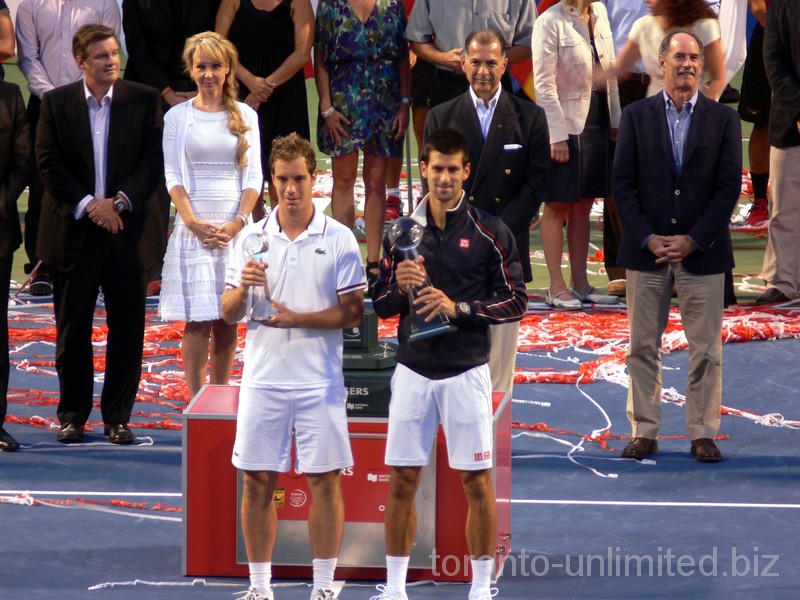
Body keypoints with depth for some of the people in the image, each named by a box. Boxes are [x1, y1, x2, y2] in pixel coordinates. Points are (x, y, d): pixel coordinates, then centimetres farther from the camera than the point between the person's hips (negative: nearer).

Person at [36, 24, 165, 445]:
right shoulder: (56, 103, 3)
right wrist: (87, 205, -12)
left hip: (129, 231, 0)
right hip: (74, 232, 0)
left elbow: (153, 160, -2)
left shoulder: (144, 100, 2)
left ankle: (118, 417, 12)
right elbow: (48, 163, -1)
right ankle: (72, 415, 15)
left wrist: (119, 201, -14)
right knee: (72, 329, 6)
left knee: (126, 329, 3)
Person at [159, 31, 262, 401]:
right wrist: (193, 222, -14)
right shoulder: (177, 117, 4)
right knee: (197, 319, -6)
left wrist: (238, 223, -10)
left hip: (235, 228, 2)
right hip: (194, 228, -1)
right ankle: (195, 401, -5)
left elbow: (254, 176, 4)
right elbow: (173, 176, -1)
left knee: (228, 320, 3)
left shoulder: (245, 116, 8)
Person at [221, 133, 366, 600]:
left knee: (325, 482, 0)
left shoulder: (339, 239, -1)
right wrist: (243, 287, -14)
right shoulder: (252, 238, 7)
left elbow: (353, 312, -4)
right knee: (257, 483, 3)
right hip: (263, 378, 2)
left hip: (320, 381, -2)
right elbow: (229, 314, 8)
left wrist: (296, 318, -15)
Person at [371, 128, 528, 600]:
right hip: (413, 370, 3)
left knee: (477, 481, 1)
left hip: (466, 371, -3)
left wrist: (458, 307, -16)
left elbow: (516, 302, -4)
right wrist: (400, 286, -12)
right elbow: (381, 304, 10)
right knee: (402, 480, 4)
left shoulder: (491, 233, -3)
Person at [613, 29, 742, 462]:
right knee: (643, 346, 3)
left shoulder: (723, 119, 4)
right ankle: (644, 433, 10)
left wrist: (693, 241, -9)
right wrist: (647, 238, -9)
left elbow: (729, 187, -1)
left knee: (706, 349, 1)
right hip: (646, 250, 1)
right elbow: (623, 184, 2)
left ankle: (703, 434, 8)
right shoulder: (636, 116, 5)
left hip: (702, 251, 0)